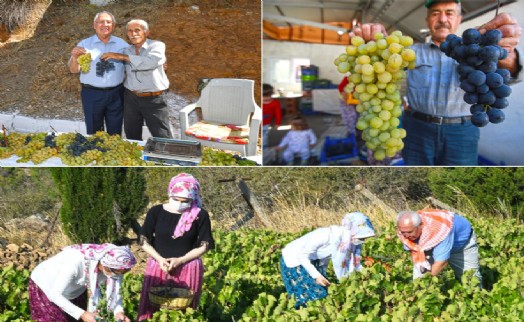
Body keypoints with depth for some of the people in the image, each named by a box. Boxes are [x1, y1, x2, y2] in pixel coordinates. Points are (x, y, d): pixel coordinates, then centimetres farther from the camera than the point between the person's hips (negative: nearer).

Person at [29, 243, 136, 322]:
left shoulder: (113, 264, -25)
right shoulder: (75, 262, -42)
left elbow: (114, 290, -11)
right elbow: (55, 294, -35)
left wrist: (119, 311, -28)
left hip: (74, 290, 5)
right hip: (45, 286, -5)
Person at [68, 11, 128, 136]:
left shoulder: (121, 44, 4)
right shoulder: (84, 44, -1)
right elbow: (74, 70, -4)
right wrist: (74, 57, -26)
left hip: (116, 94, 1)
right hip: (92, 94, -1)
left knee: (115, 134, 13)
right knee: (94, 134, 11)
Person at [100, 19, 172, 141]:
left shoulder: (156, 46, -8)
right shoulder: (126, 50, 8)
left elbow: (151, 62, -28)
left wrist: (122, 57, -22)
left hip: (154, 99, -5)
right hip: (131, 98, 5)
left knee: (163, 138, 0)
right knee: (132, 137, 16)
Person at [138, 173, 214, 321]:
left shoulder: (200, 215, -7)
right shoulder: (156, 211, -4)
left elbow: (204, 246, -4)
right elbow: (144, 241, 0)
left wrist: (180, 260, -14)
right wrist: (160, 259, -14)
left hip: (188, 269, -1)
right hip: (158, 266, 1)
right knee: (152, 307, 4)